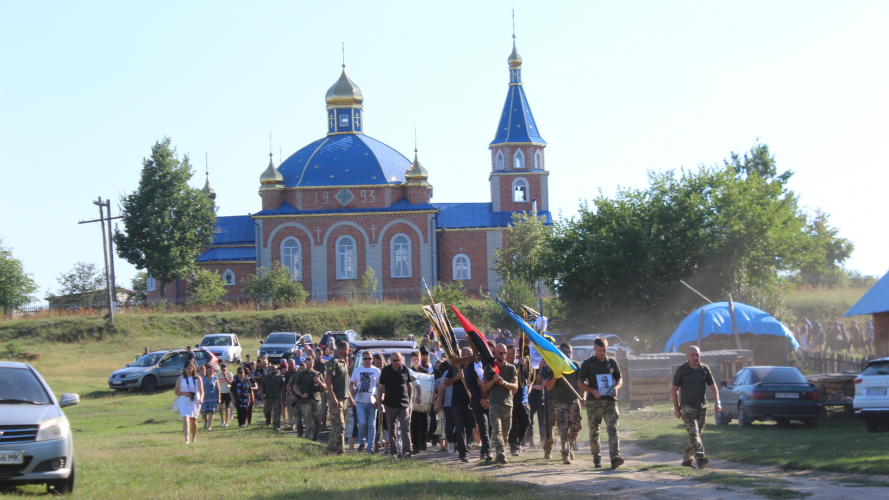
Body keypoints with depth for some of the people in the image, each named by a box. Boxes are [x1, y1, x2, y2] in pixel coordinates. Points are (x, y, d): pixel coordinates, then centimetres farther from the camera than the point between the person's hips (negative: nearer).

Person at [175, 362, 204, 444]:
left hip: (195, 402, 1)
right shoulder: (180, 379, 5)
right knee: (185, 420, -17)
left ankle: (193, 438, 29)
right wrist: (184, 393, -15)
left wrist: (201, 398, -26)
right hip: (183, 403, -1)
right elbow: (176, 392, 5)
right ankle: (187, 439, -25)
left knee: (193, 421, 13)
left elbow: (201, 390, -6)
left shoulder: (197, 379, 4)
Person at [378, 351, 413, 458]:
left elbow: (410, 386, 13)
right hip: (390, 405, 0)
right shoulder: (385, 371, 2)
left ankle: (406, 451, -13)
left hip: (403, 404, 0)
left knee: (405, 429, -8)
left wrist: (409, 401, 10)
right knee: (392, 430, 6)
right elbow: (381, 387, 6)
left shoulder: (405, 370, 5)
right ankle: (393, 451, 11)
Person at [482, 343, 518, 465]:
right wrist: (493, 380, -13)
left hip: (507, 404, 2)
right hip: (494, 404, -2)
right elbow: (484, 387, 5)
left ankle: (500, 455, 17)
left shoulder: (511, 368, 12)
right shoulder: (490, 368, 10)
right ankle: (500, 453, -33)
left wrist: (504, 382, -16)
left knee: (505, 432, 6)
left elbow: (515, 387, 2)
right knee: (497, 430, -18)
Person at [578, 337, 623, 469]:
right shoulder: (588, 363, 5)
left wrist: (616, 388, -5)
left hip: (610, 401, 0)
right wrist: (593, 391, -12)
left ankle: (615, 457, -21)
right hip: (593, 402, 0)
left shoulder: (612, 362, 11)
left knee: (613, 428, -13)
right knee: (594, 432, 4)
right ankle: (597, 458, 17)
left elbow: (619, 379, 18)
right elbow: (580, 383, 4)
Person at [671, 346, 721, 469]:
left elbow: (712, 386, 9)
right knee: (693, 433, -18)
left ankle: (687, 459, 22)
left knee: (696, 434, 9)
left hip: (702, 408, 5)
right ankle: (700, 458, -31)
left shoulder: (705, 369, 8)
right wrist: (676, 408, -1)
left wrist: (717, 402, -4)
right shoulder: (681, 370, -2)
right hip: (688, 407, -5)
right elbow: (675, 389, 2)